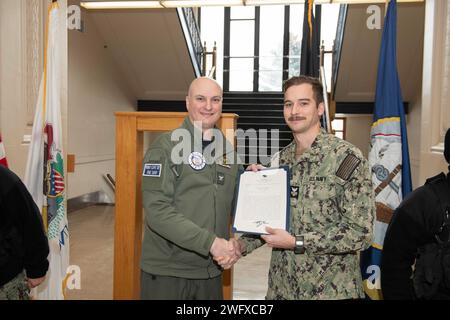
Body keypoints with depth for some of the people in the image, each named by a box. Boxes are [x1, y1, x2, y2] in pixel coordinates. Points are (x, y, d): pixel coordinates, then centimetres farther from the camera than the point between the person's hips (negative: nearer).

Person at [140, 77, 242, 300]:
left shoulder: (227, 151, 8)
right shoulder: (165, 146, -10)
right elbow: (157, 211, -18)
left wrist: (232, 245, -4)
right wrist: (211, 242, -21)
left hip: (212, 271, 5)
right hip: (166, 272, -5)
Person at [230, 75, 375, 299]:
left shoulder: (346, 157, -13)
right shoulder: (280, 160, 4)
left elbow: (360, 232, -17)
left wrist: (296, 242, -20)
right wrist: (243, 244, -4)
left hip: (330, 290, -5)